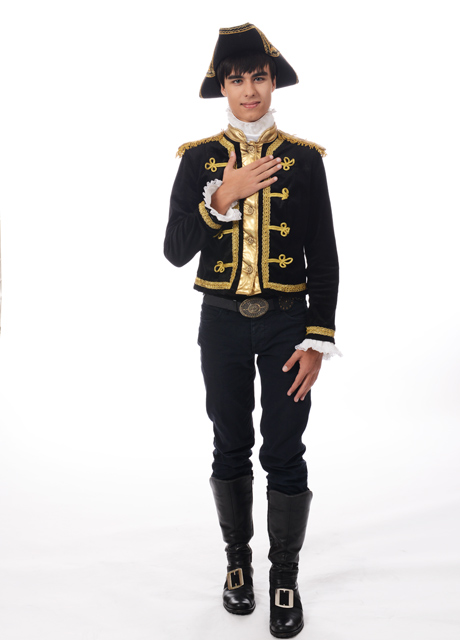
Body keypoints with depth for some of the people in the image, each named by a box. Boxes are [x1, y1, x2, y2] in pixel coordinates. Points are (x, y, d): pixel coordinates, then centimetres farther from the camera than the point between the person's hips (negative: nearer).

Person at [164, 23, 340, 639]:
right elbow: (175, 251, -5)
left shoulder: (304, 159, 1)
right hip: (223, 323, 1)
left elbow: (324, 259, 0)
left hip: (287, 322, -1)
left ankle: (285, 578, 23)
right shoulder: (199, 159, 2)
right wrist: (222, 197, -18)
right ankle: (238, 559, 33)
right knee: (231, 450, 12)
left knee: (285, 456, 4)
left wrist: (318, 340, -6)